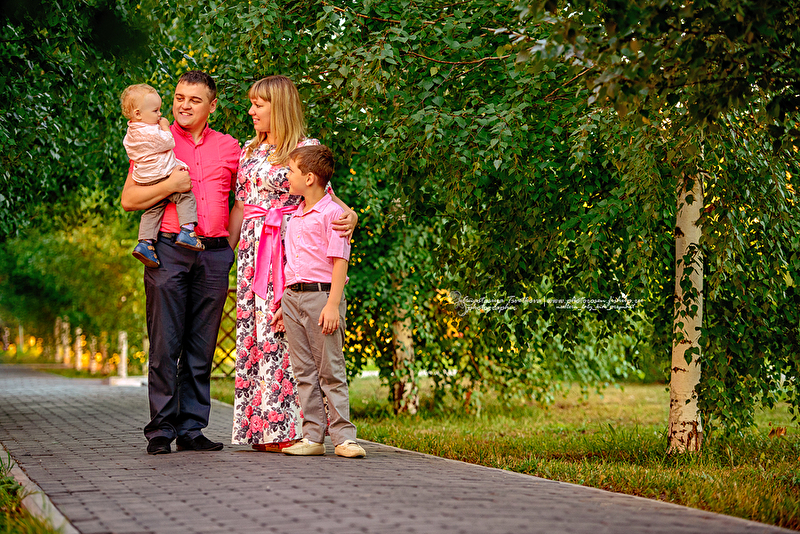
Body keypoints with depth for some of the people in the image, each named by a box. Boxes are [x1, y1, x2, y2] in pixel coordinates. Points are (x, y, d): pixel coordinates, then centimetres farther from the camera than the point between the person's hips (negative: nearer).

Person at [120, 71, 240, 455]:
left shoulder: (229, 148, 14)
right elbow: (129, 199, 1)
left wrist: (229, 244, 12)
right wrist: (170, 185, -12)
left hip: (213, 254, 3)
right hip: (168, 250, -3)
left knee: (201, 348, 4)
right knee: (165, 344, -5)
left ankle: (192, 429, 9)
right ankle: (161, 430, -1)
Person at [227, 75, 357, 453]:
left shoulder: (306, 148, 0)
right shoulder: (249, 151, 17)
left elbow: (325, 194, -3)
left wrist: (349, 214, -23)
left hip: (291, 248, -6)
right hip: (252, 250, 6)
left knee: (284, 331, -10)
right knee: (253, 331, 2)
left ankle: (286, 427, -7)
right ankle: (260, 427, 5)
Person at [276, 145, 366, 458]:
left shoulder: (331, 213, -8)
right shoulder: (295, 217, 16)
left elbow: (339, 262, -12)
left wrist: (332, 304, -19)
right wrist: (285, 303, 17)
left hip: (321, 295, -8)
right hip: (293, 297, 8)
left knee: (331, 370, -5)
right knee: (304, 370, 6)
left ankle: (343, 437, -1)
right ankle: (313, 436, 10)